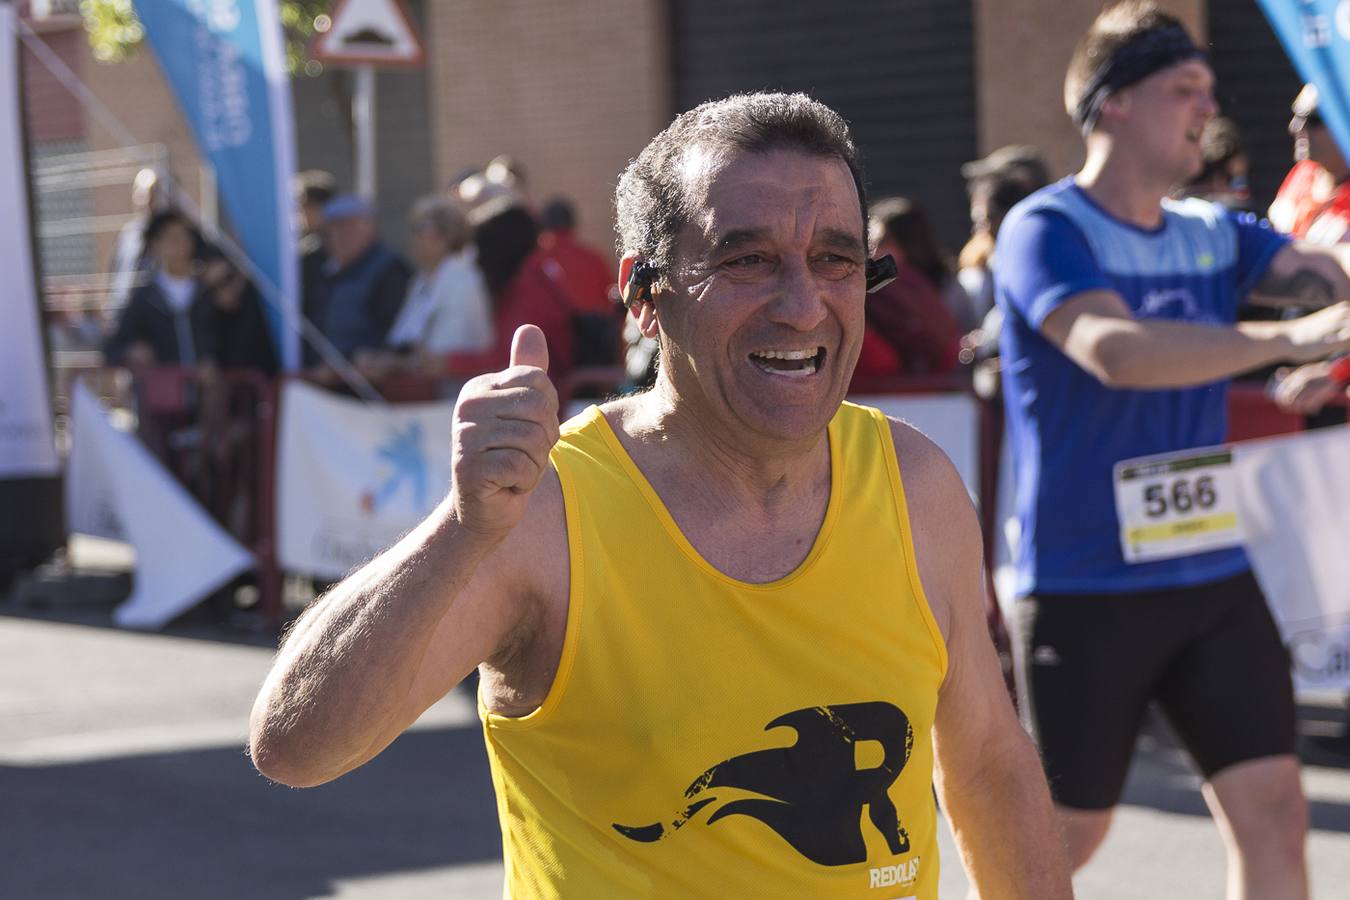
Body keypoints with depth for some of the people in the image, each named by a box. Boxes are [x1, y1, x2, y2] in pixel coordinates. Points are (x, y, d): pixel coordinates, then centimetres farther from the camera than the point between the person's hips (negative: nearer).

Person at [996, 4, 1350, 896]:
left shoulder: (1214, 235, 8)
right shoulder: (1046, 231, -13)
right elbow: (1116, 351, -31)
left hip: (1215, 577, 6)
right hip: (1085, 588, -6)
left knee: (1274, 813, 0)